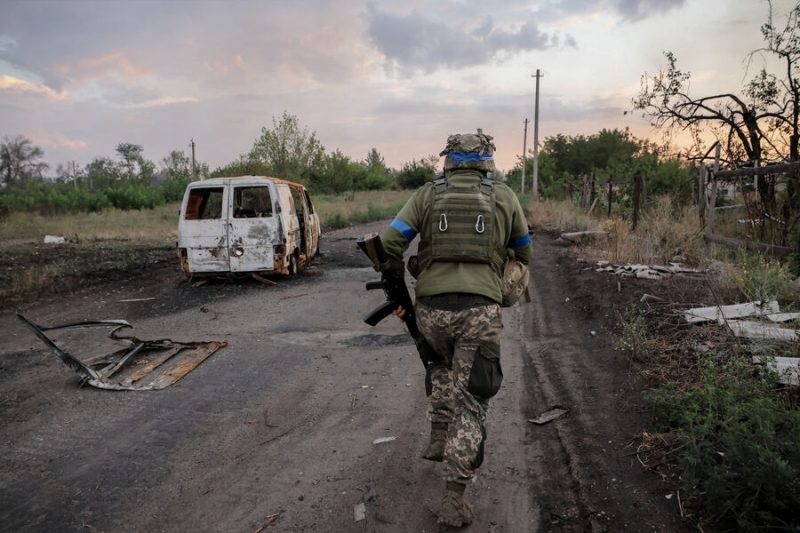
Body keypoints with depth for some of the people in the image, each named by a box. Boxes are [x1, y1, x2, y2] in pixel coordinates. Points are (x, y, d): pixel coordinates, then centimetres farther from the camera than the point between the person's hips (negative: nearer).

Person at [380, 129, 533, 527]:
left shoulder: (427, 195, 8)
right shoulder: (504, 197, 10)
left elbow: (389, 243, 0)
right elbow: (524, 254, 20)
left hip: (431, 309, 2)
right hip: (481, 311, -1)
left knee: (442, 367, 34)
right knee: (470, 401, 4)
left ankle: (439, 437, 36)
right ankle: (454, 499, 5)